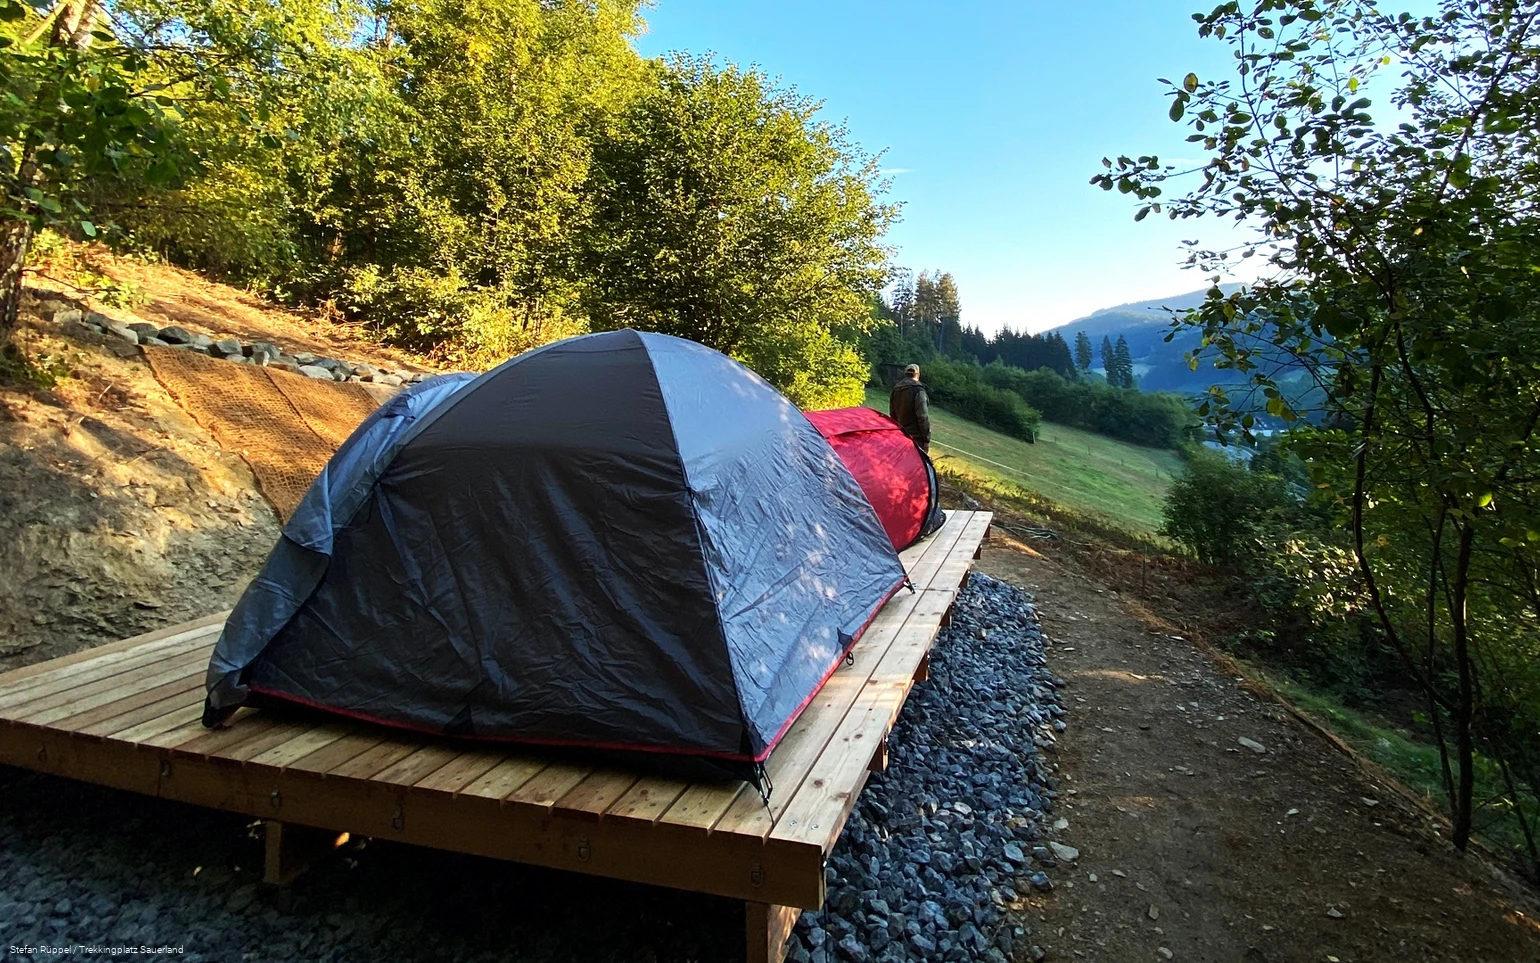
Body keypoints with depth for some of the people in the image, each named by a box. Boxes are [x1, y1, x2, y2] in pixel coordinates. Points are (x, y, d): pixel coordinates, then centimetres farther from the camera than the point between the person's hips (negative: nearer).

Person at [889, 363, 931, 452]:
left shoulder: (895, 390, 8)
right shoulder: (918, 391, -16)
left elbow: (892, 415, 15)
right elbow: (923, 417, -18)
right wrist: (927, 440, -12)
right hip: (916, 438, -8)